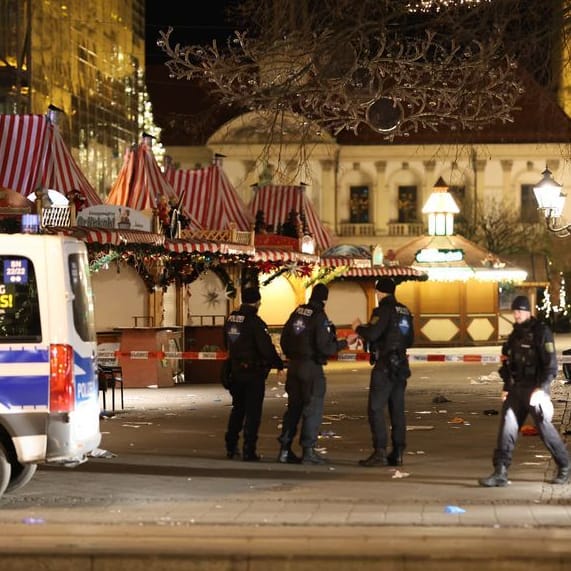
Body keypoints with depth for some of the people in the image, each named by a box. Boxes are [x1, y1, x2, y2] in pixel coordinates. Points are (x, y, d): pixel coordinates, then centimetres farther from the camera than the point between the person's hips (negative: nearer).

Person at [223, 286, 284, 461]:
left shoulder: (231, 319, 5)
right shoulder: (255, 322, -18)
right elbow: (266, 348, -20)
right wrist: (278, 364, -7)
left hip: (235, 371, 7)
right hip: (254, 373, -7)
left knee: (237, 409, 20)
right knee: (253, 412, -1)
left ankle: (231, 447, 23)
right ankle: (249, 451, -2)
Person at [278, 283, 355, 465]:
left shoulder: (297, 313, 6)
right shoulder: (319, 317, -15)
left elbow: (284, 339, 12)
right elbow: (324, 347, -18)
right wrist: (343, 343, -4)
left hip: (293, 366, 7)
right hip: (311, 368, -7)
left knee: (293, 407, 14)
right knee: (313, 409, 0)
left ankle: (285, 449, 14)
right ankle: (308, 451, -3)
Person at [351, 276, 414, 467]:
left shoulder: (384, 310, -12)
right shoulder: (405, 311, 14)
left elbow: (372, 334, -22)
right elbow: (409, 340, 20)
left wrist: (358, 328, -3)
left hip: (384, 365, -8)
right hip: (401, 365, 8)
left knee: (376, 409, -7)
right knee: (397, 410, 10)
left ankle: (380, 452, -14)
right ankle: (398, 453, 10)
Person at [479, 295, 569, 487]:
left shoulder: (541, 332, -10)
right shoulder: (516, 334, 12)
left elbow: (551, 365, -14)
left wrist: (540, 389, -20)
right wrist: (506, 387, 13)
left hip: (536, 389, -7)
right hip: (516, 389, 7)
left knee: (545, 427, 0)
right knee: (507, 425, -3)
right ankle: (500, 473, -5)